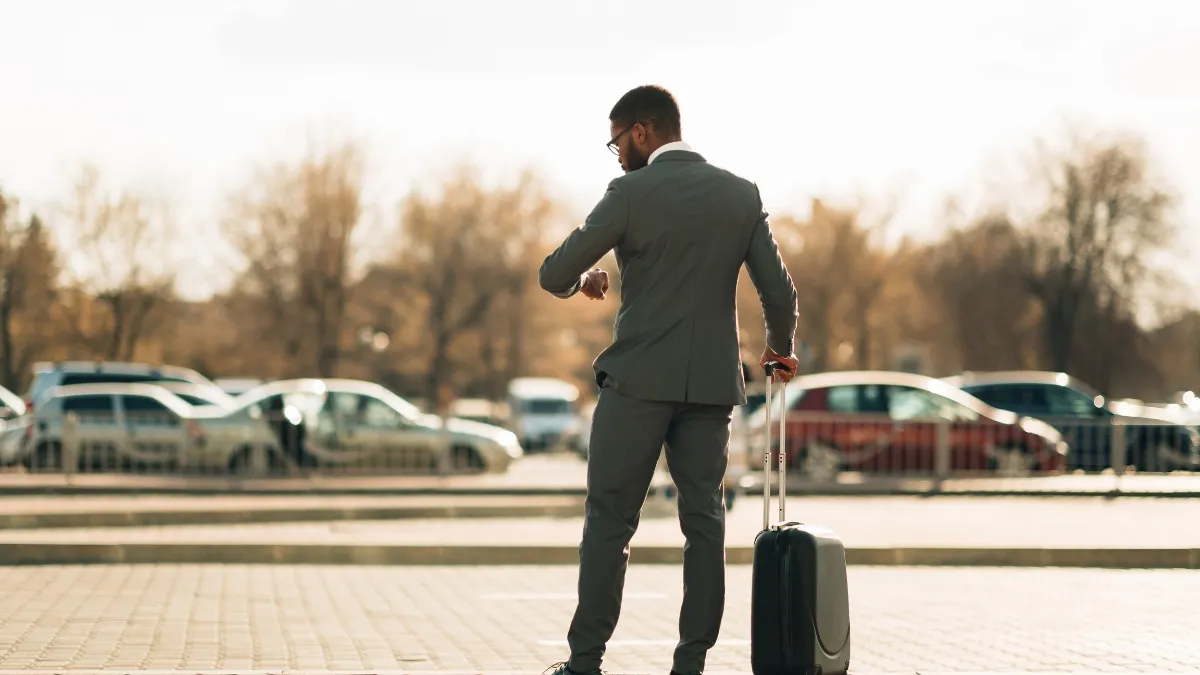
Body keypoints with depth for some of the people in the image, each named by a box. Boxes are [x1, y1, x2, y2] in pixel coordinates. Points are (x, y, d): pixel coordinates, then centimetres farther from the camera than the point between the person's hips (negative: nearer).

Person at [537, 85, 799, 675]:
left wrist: (582, 279, 16)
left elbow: (553, 275, -7)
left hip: (640, 380, -4)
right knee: (703, 519, 8)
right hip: (712, 382, 4)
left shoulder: (632, 193, -7)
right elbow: (779, 292, 4)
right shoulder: (742, 195, 5)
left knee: (610, 519, 2)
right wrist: (781, 349, 22)